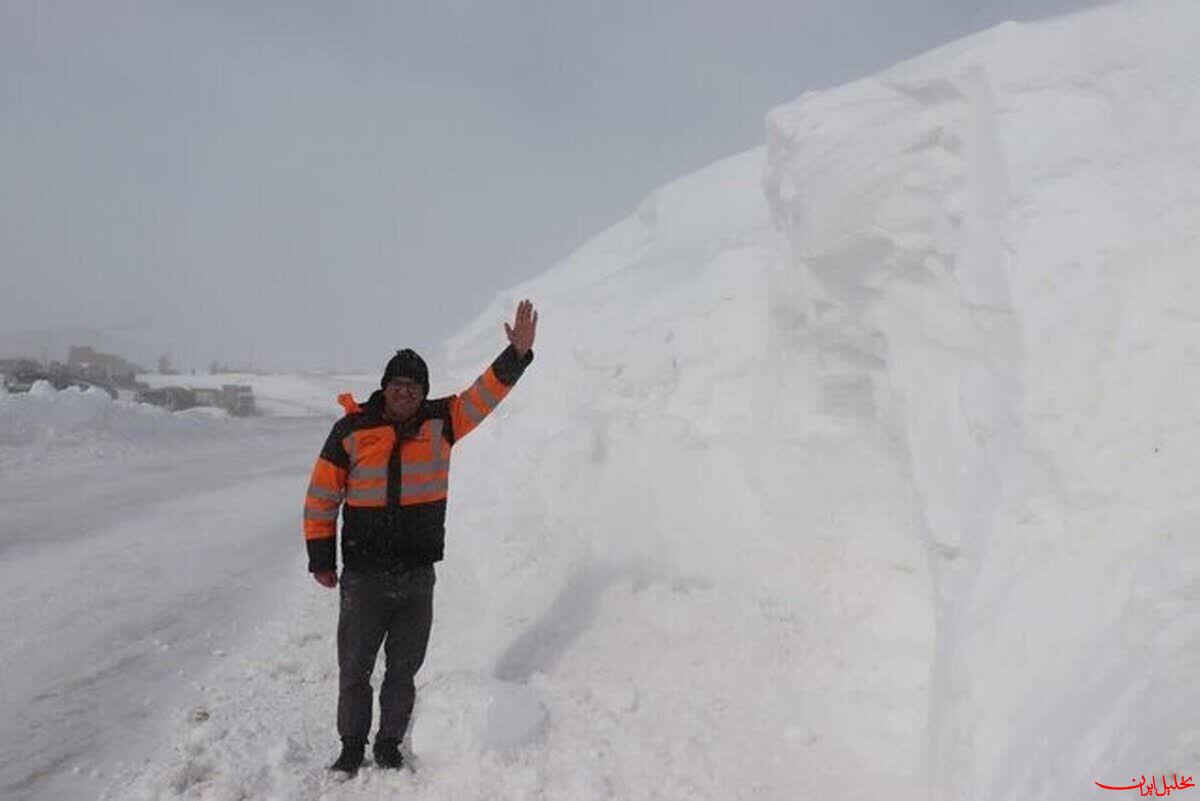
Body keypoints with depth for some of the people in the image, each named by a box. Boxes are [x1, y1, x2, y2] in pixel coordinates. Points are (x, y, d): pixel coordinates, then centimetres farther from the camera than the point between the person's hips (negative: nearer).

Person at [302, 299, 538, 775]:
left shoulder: (441, 423, -1)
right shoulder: (351, 431, -7)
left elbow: (486, 393, -9)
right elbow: (322, 497, -2)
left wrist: (518, 353, -24)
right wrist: (320, 559, -2)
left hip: (419, 576, 2)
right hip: (364, 576, -2)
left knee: (404, 670, 15)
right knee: (354, 670, 12)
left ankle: (389, 744, 34)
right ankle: (352, 746, 33)